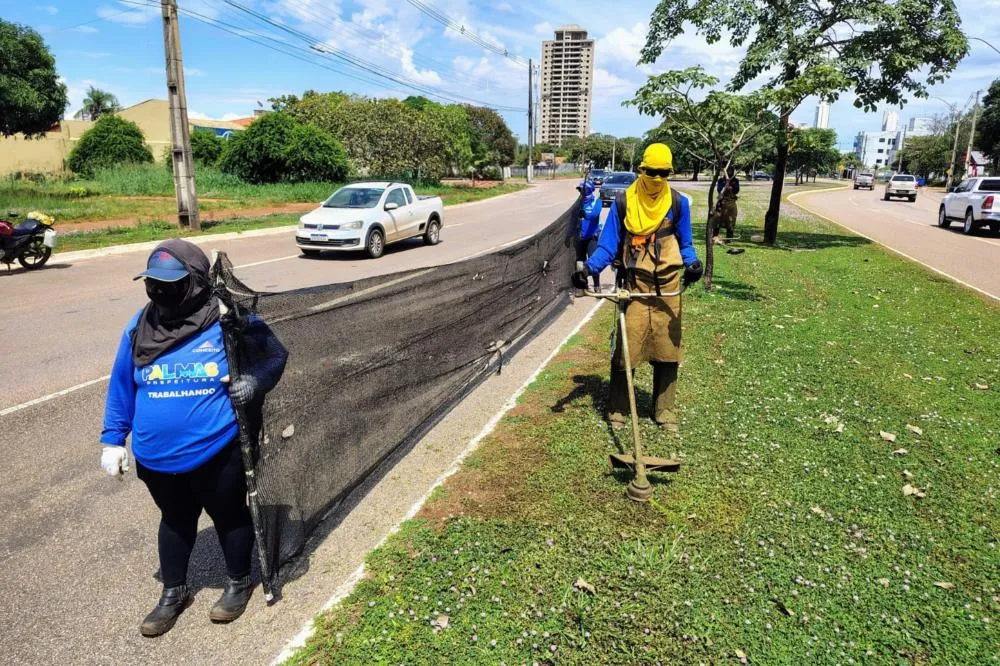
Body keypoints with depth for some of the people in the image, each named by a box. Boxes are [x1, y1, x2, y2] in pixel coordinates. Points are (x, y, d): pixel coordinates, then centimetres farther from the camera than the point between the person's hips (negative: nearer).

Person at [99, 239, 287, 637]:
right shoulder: (140, 326, -3)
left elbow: (275, 355, -6)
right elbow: (122, 385, 7)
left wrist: (254, 382, -27)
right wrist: (113, 440, 9)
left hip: (217, 454, -4)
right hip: (156, 459, 4)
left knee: (229, 517, 17)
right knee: (175, 520, 24)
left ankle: (239, 582, 42)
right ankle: (174, 592, 46)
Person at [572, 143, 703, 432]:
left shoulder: (678, 203, 5)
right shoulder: (624, 202, 1)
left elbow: (685, 244, 10)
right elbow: (608, 245, 0)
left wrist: (692, 263, -12)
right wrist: (588, 268, -17)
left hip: (668, 288, 2)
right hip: (634, 286, -2)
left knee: (667, 351, 8)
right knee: (625, 350, -2)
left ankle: (664, 410, 22)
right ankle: (617, 410, 15)